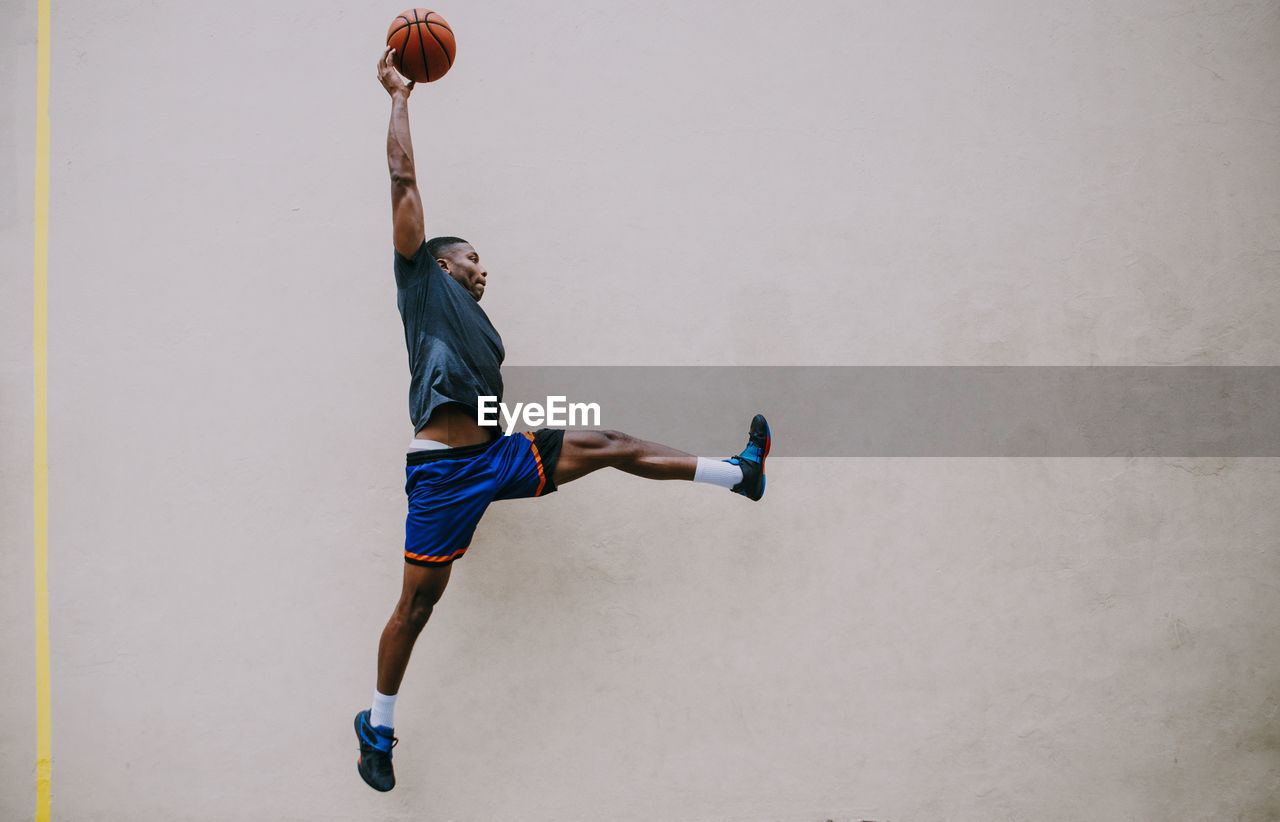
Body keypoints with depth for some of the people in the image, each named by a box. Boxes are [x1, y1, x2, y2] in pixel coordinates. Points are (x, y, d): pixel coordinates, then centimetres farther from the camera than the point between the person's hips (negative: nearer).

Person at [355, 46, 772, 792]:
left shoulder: (477, 327, 26)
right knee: (419, 601, -3)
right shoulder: (421, 280, 6)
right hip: (442, 470, -7)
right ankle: (378, 727, 13)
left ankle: (739, 473, 15)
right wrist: (399, 96, 4)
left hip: (495, 456, 7)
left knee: (607, 447, 5)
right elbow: (404, 180, 1)